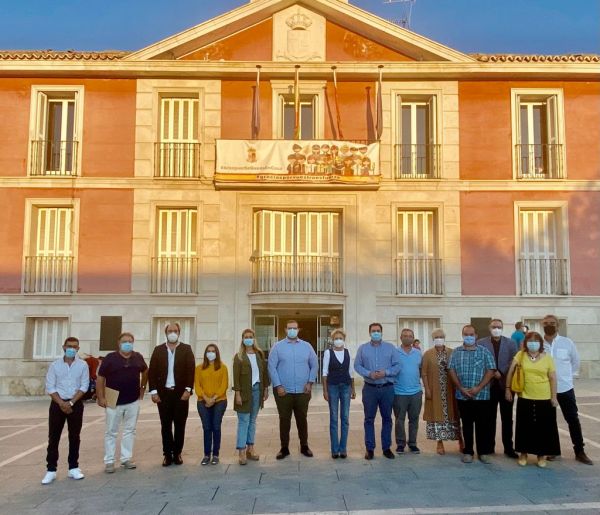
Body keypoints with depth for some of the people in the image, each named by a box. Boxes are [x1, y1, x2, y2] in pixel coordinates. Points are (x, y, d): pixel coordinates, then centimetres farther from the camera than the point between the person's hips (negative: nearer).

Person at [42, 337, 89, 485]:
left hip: (76, 404, 0)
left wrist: (71, 402, -13)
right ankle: (51, 470, 8)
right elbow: (50, 387, -3)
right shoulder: (54, 365, 0)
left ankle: (73, 468, 16)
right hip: (57, 403, 0)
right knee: (53, 437, 1)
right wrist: (61, 403, -14)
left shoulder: (83, 365, 0)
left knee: (74, 437, 7)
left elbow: (84, 386, -4)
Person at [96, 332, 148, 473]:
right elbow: (100, 378, -4)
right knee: (111, 432, 4)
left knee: (130, 430, 9)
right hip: (114, 401, -3)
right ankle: (109, 461, 12)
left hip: (133, 401, 3)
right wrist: (101, 397, -9)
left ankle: (126, 458, 19)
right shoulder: (110, 358, -7)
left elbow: (145, 371, 21)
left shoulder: (138, 357, 3)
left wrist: (142, 388, 16)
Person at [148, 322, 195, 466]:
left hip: (181, 393, -1)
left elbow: (191, 370, -4)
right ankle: (167, 454, 13)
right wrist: (153, 391, -6)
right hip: (163, 393, 1)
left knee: (180, 425, 6)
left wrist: (188, 389, -12)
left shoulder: (186, 349, 2)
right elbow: (152, 371, 2)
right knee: (166, 425, 6)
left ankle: (177, 453, 16)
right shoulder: (158, 350, 6)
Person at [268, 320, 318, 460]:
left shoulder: (307, 346, 6)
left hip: (303, 391, 1)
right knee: (284, 419, 5)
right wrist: (278, 386, -11)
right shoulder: (277, 347, 0)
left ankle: (304, 446, 23)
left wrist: (310, 382, -1)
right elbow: (271, 367, -4)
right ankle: (284, 448, 17)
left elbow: (314, 365, 8)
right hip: (283, 391, -1)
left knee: (302, 419, 10)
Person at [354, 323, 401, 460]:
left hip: (387, 388, 0)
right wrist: (369, 374, -14)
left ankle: (386, 447, 17)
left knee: (387, 418, 6)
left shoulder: (390, 348, 6)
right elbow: (357, 365, 1)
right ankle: (370, 448, 10)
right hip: (370, 388, 0)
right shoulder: (363, 348, 6)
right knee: (369, 419, 2)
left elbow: (397, 365, 1)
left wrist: (385, 373, -14)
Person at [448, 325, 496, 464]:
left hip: (482, 395, -1)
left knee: (483, 425, 3)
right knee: (467, 425, 8)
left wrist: (478, 388, -14)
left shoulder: (484, 351, 2)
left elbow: (490, 370, -5)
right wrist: (461, 388, -10)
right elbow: (451, 370, 1)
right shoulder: (456, 352, 6)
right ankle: (468, 452, 17)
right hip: (462, 396, 1)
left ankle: (483, 452, 13)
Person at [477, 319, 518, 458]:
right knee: (490, 418, 7)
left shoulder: (511, 343, 6)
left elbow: (514, 362, -3)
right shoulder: (481, 343, 3)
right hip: (489, 385, 0)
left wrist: (501, 373, -14)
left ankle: (508, 447, 13)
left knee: (507, 418, 5)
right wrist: (492, 373, -13)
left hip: (506, 385, 1)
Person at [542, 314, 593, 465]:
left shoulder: (567, 342, -6)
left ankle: (580, 452, 15)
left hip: (565, 387, 0)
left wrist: (569, 376, 7)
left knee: (573, 419, 4)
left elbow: (575, 361, 7)